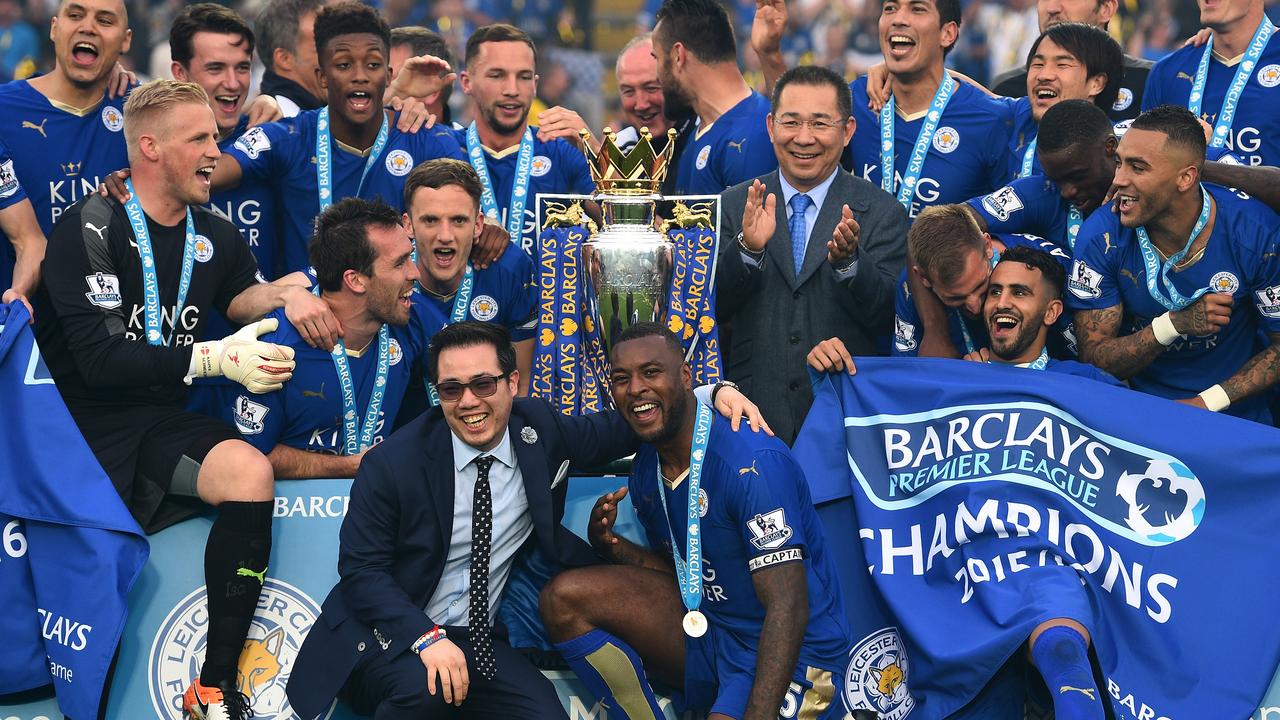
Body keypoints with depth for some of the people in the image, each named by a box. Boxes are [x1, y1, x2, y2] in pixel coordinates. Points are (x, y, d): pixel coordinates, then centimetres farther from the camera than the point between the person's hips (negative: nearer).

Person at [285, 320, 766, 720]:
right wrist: (426, 639, -26)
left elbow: (621, 429, 14)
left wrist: (714, 394, -1)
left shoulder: (539, 430, 0)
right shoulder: (393, 464, -12)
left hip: (476, 642, 4)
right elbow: (361, 569, -10)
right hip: (389, 633, -4)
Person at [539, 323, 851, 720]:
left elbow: (789, 609, -25)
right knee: (565, 597, -7)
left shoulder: (752, 463, -21)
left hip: (794, 659, -8)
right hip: (709, 633, 8)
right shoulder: (645, 471, 6)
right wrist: (611, 545, -4)